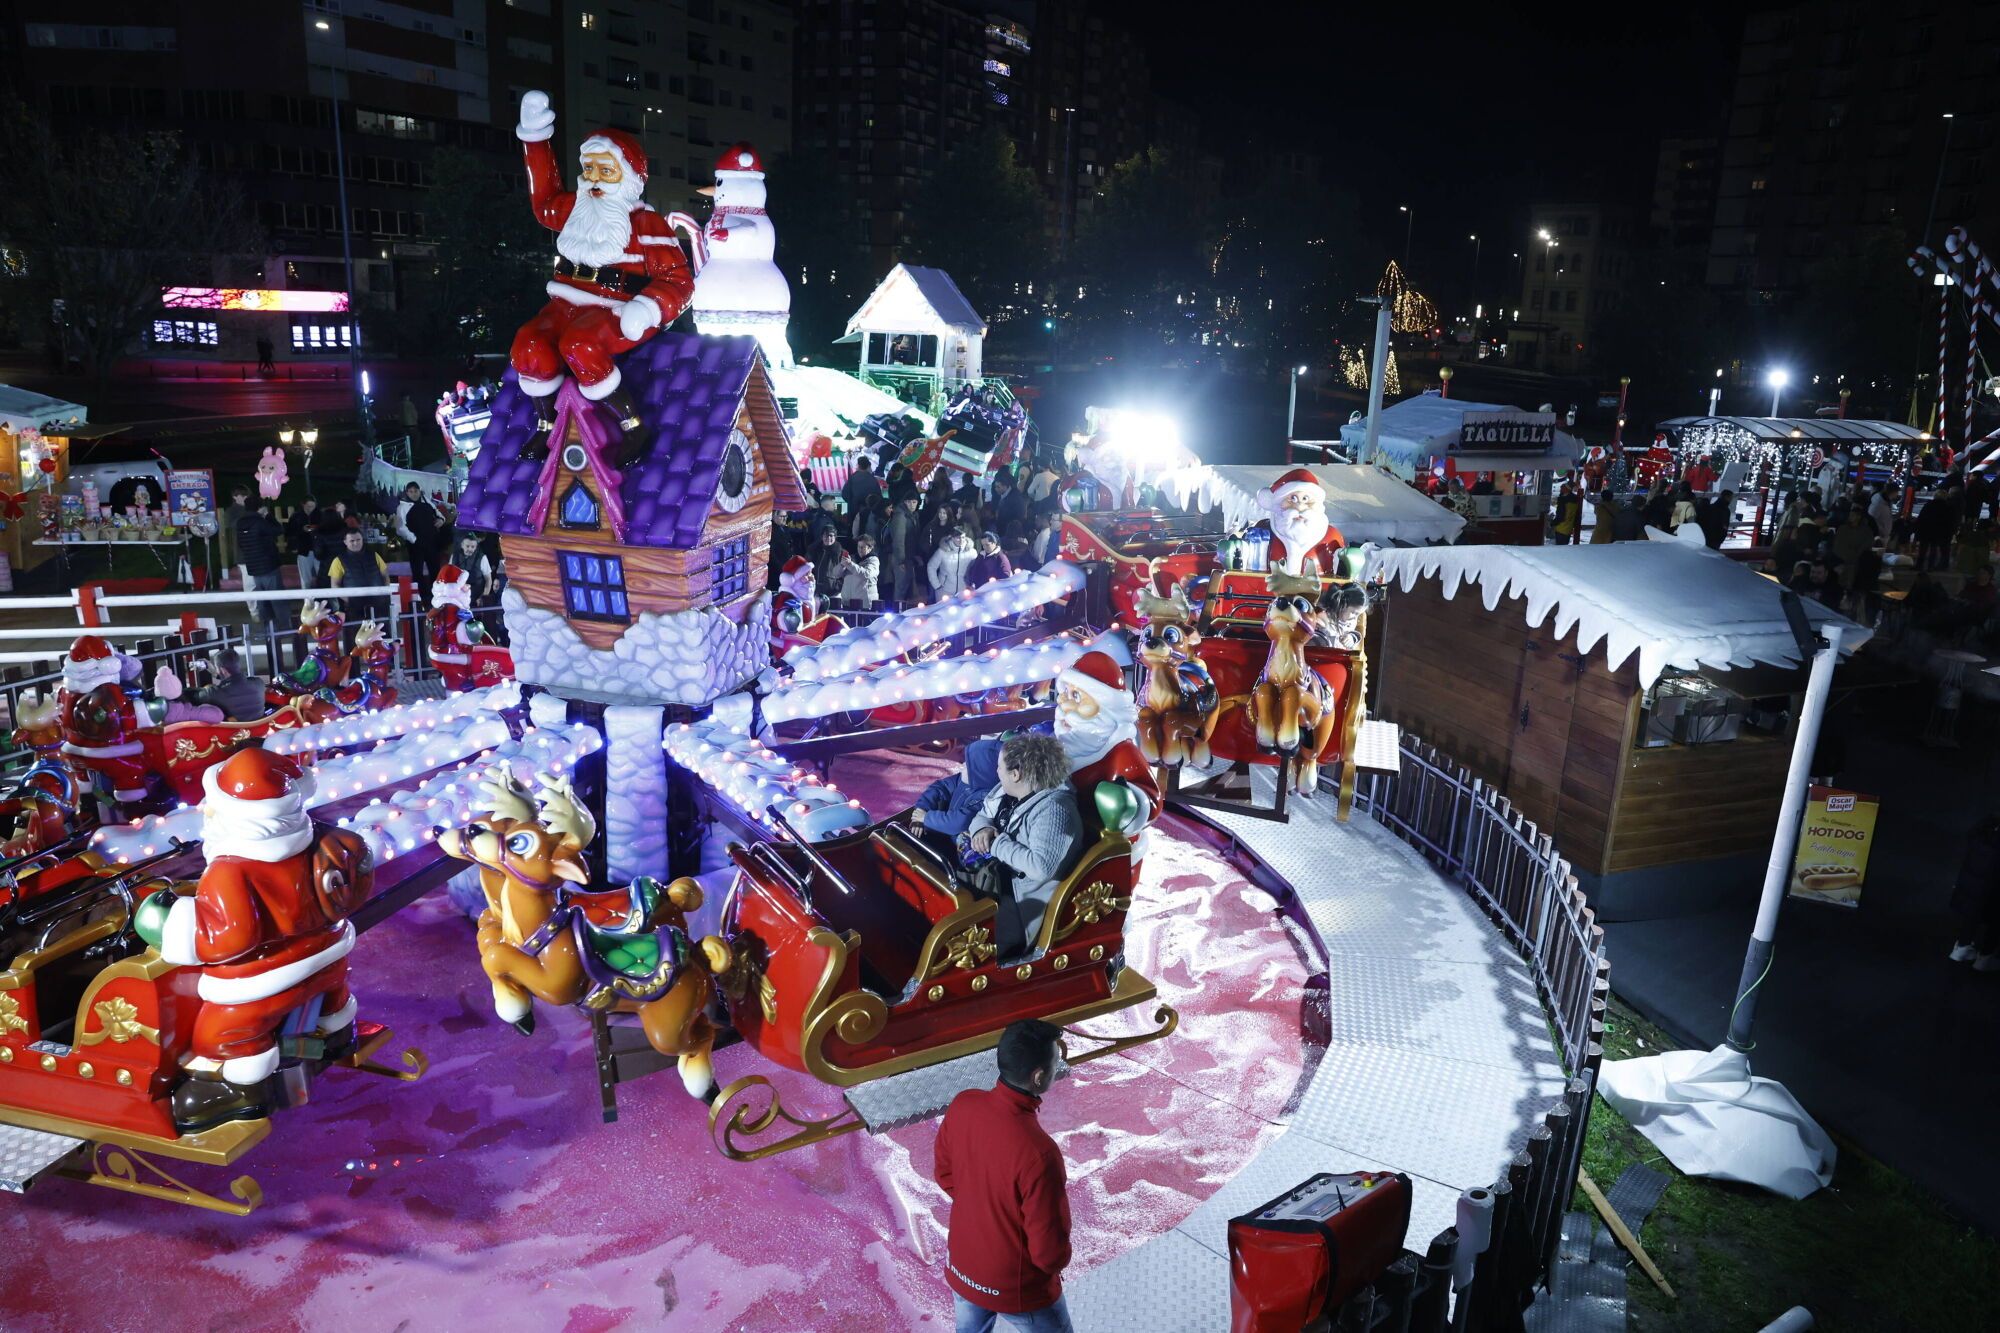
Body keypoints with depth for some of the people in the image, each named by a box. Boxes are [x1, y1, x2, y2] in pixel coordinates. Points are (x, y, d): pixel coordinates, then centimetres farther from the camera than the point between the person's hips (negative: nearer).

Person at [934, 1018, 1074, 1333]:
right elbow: (1050, 1252, -25)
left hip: (960, 1267, 5)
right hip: (1017, 1288, -5)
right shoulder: (1038, 1153, -37)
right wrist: (1058, 1261, -4)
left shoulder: (963, 1105, -18)